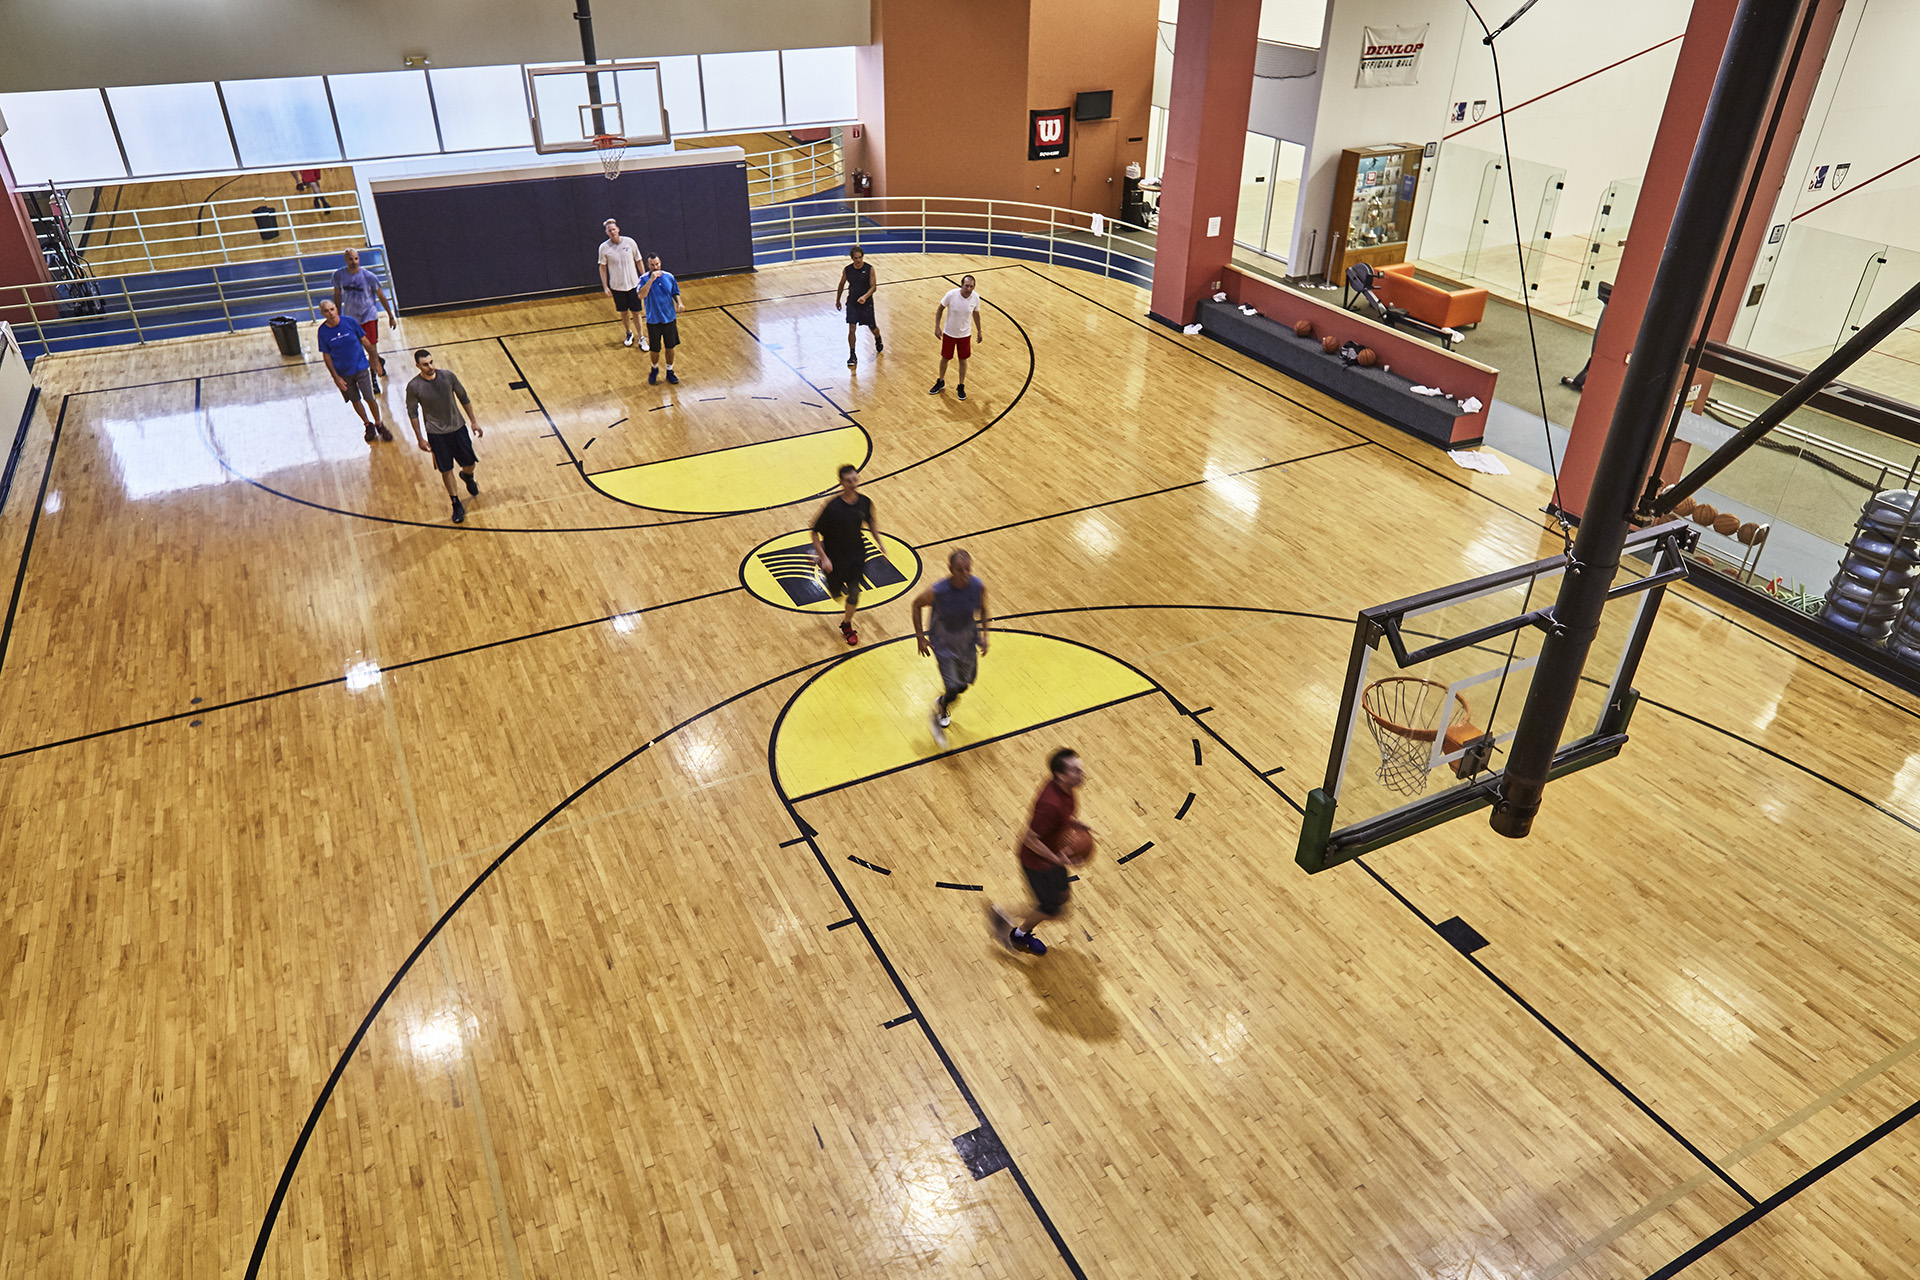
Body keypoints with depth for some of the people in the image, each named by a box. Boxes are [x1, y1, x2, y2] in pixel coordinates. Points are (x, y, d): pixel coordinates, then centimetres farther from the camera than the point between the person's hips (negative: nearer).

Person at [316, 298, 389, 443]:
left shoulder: (350, 321, -11)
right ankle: (368, 425, 32)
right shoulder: (322, 331, -10)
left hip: (360, 367, 0)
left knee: (370, 398, -3)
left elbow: (364, 340, 2)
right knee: (355, 400, 12)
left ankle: (379, 424, 18)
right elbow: (326, 355, -4)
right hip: (343, 373, 1)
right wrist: (336, 377, -7)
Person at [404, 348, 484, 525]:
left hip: (457, 427, 2)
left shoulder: (448, 376, -10)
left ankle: (467, 477, 50)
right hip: (436, 434, -2)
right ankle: (457, 505, 19)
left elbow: (463, 397, 3)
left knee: (469, 463, 12)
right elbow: (412, 412, -3)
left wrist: (474, 421, 5)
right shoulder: (414, 387, -15)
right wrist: (419, 438, -2)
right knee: (446, 470, 4)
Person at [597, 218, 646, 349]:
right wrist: (605, 287, -3)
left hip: (633, 284, 0)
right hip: (616, 286, 0)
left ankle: (641, 338, 15)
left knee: (636, 312, 3)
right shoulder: (604, 247, -8)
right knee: (623, 312, 13)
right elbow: (602, 267, 0)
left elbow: (638, 261, 3)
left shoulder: (629, 242, -7)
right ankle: (629, 334, 34)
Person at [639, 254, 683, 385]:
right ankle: (654, 368, 37)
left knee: (670, 347, 12)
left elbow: (675, 293, 12)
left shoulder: (669, 277, -2)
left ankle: (669, 371, 30)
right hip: (653, 320, -2)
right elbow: (641, 296, -30)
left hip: (669, 318, 2)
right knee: (655, 349, 9)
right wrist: (651, 279, -35)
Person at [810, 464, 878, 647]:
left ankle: (846, 625, 28)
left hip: (856, 552, 3)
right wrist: (824, 558, -24)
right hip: (835, 555, -3)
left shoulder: (865, 502, -13)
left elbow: (871, 522, 9)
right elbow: (815, 532, -19)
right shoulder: (832, 507, -28)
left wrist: (880, 545, 6)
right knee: (837, 594, 16)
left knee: (854, 592, -2)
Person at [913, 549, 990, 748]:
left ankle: (942, 703, 53)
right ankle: (937, 718, 21)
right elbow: (917, 604, -10)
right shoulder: (937, 592, -30)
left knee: (964, 684, 19)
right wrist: (920, 637, -9)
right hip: (943, 643, -4)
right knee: (953, 688, -11)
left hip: (967, 641, 4)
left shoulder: (978, 587, -21)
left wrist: (984, 635, -4)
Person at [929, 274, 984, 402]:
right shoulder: (951, 294, -25)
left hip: (965, 334, 1)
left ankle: (961, 386, 30)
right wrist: (937, 327, -12)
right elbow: (940, 309, -9)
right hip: (949, 333, -1)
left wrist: (979, 331, 11)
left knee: (963, 360, 11)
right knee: (945, 358, 14)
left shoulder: (975, 297, -17)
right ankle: (940, 382, 38)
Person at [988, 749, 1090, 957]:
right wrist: (1057, 859, -25)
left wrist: (1077, 824, -1)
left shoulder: (1064, 788, -10)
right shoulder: (1050, 805, -38)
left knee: (1063, 894, 24)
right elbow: (1030, 839, -31)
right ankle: (1018, 935, 37)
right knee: (1053, 910, 8)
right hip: (1038, 861, -9)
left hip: (1052, 852, 9)